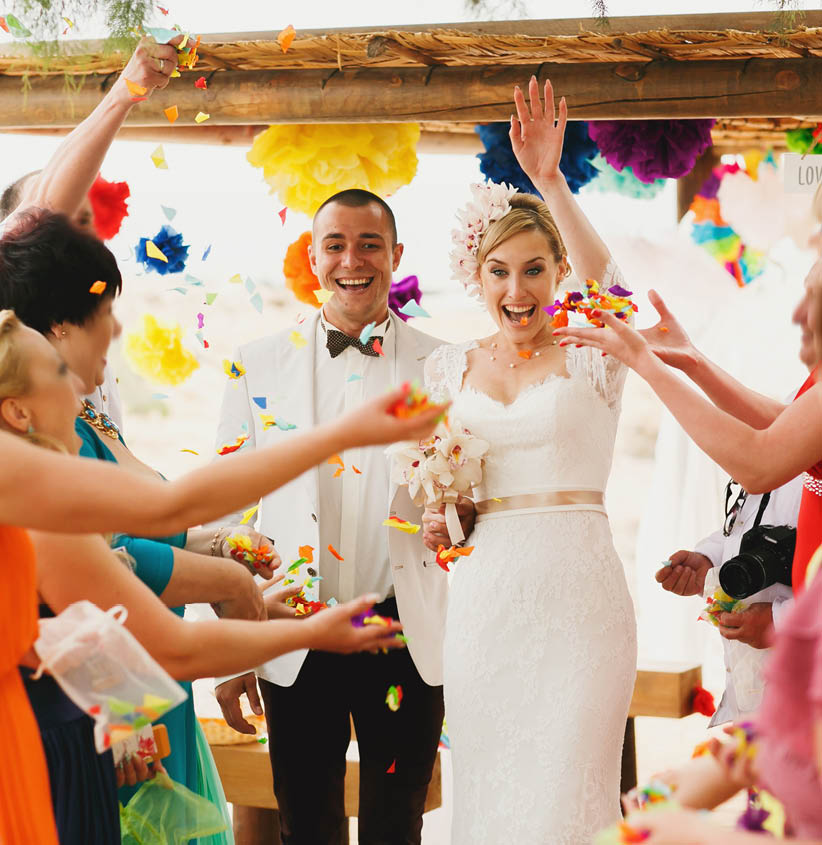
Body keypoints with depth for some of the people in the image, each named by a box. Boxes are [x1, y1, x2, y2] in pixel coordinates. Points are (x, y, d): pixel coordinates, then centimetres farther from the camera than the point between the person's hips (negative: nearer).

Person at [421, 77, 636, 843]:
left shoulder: (590, 352, -1)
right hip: (484, 598, 3)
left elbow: (608, 284, -23)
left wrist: (551, 183, -36)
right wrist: (434, 518, -4)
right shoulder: (449, 368, 10)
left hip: (576, 592, -3)